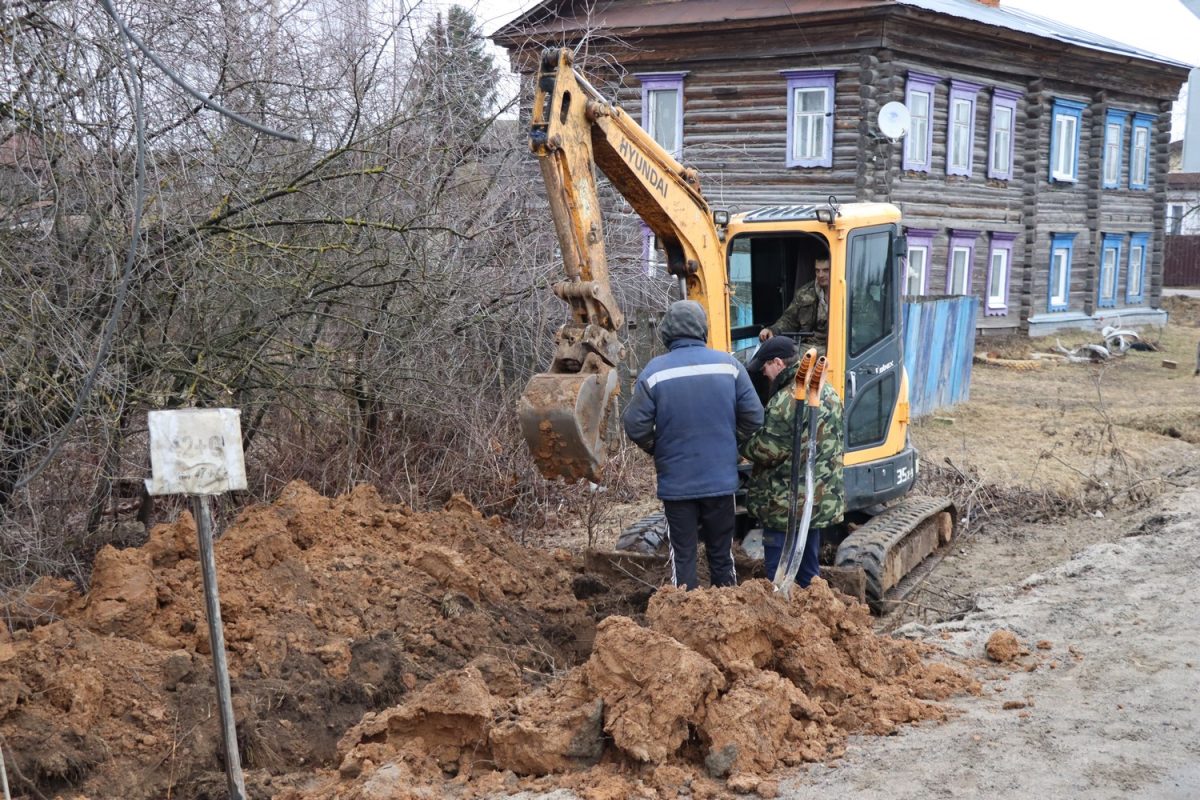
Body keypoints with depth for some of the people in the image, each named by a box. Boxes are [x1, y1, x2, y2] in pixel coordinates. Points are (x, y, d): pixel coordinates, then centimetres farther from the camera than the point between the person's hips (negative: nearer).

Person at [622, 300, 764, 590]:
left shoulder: (655, 371, -11)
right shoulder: (728, 365, -5)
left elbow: (635, 426, -10)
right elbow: (754, 417, -3)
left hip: (676, 482, -2)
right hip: (721, 479, 2)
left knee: (683, 556, 9)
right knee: (722, 556, 15)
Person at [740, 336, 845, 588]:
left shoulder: (787, 400, -20)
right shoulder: (827, 391, 9)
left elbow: (767, 451, -20)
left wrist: (743, 442, -2)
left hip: (787, 506, -9)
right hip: (822, 500, 9)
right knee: (809, 570, 18)